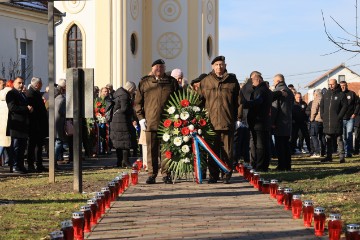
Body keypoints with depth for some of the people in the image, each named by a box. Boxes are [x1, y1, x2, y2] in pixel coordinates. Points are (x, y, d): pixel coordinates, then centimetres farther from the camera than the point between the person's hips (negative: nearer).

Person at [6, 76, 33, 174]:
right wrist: (26, 109, -18)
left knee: (22, 147, 9)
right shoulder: (11, 94, -6)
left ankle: (21, 165, 13)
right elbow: (12, 107, -18)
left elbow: (26, 106, 31)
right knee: (16, 146, -6)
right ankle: (15, 166, -4)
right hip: (16, 124, -9)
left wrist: (30, 109, 7)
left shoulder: (23, 95, 23)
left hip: (24, 124, 9)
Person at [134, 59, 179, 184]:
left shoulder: (172, 82, 11)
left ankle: (166, 174, 8)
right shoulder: (144, 82, 10)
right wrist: (141, 118, 0)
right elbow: (138, 102, 10)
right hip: (150, 121, 0)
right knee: (152, 150, 2)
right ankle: (152, 175, 8)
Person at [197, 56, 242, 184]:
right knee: (212, 150, 3)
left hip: (228, 122, 0)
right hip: (211, 121, 0)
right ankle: (213, 175, 11)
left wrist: (238, 118, 5)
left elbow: (238, 101, 9)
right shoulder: (205, 82, 8)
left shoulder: (232, 81, 8)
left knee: (227, 150, 2)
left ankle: (227, 175, 10)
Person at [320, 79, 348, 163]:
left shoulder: (341, 95, -1)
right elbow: (321, 105, 20)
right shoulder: (326, 94, 14)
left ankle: (342, 156, -4)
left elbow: (345, 106, -5)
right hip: (327, 121, 5)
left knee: (339, 139, -5)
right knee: (328, 139, 10)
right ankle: (329, 156, 16)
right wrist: (322, 115, 7)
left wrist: (339, 116, -12)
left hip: (336, 121, -5)